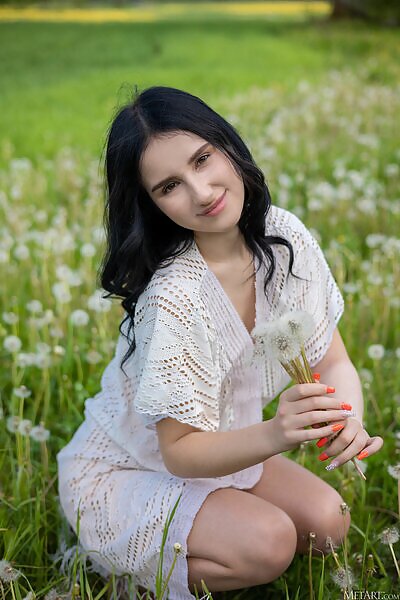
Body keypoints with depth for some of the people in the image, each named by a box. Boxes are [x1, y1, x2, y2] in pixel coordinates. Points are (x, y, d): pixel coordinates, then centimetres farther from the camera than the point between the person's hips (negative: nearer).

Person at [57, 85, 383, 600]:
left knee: (329, 521, -12)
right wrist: (276, 434, -42)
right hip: (120, 475, -6)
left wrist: (348, 421, -30)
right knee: (267, 544, -26)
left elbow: (333, 362, -8)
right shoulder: (173, 297, -32)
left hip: (222, 448, 6)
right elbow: (180, 452, -25)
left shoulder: (286, 238, -13)